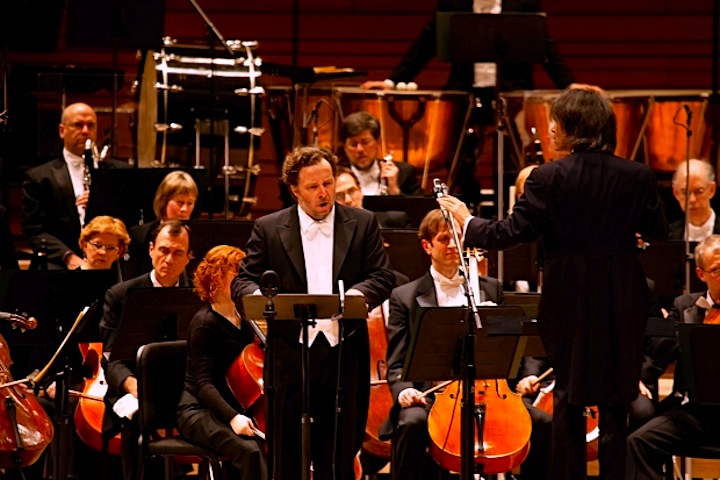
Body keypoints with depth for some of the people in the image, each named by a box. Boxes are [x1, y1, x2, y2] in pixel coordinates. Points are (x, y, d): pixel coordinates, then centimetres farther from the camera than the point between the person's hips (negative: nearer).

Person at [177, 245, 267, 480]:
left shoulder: (244, 319, 10)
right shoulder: (205, 323, -12)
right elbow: (204, 383, -19)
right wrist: (232, 417, -33)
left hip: (236, 408, 7)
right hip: (201, 412, -7)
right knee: (250, 450, -33)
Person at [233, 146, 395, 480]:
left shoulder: (363, 224, 7)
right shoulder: (268, 229, 6)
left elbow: (383, 277, 2)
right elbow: (243, 281, 2)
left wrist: (359, 293, -21)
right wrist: (258, 296, -22)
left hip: (344, 355, 0)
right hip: (290, 355, 0)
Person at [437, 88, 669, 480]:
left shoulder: (548, 178, -14)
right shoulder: (638, 178, -5)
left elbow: (511, 233, -12)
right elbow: (658, 232, 7)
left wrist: (467, 222, 4)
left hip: (570, 302, -2)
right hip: (622, 305, 2)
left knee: (569, 396, 11)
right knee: (614, 405, 9)